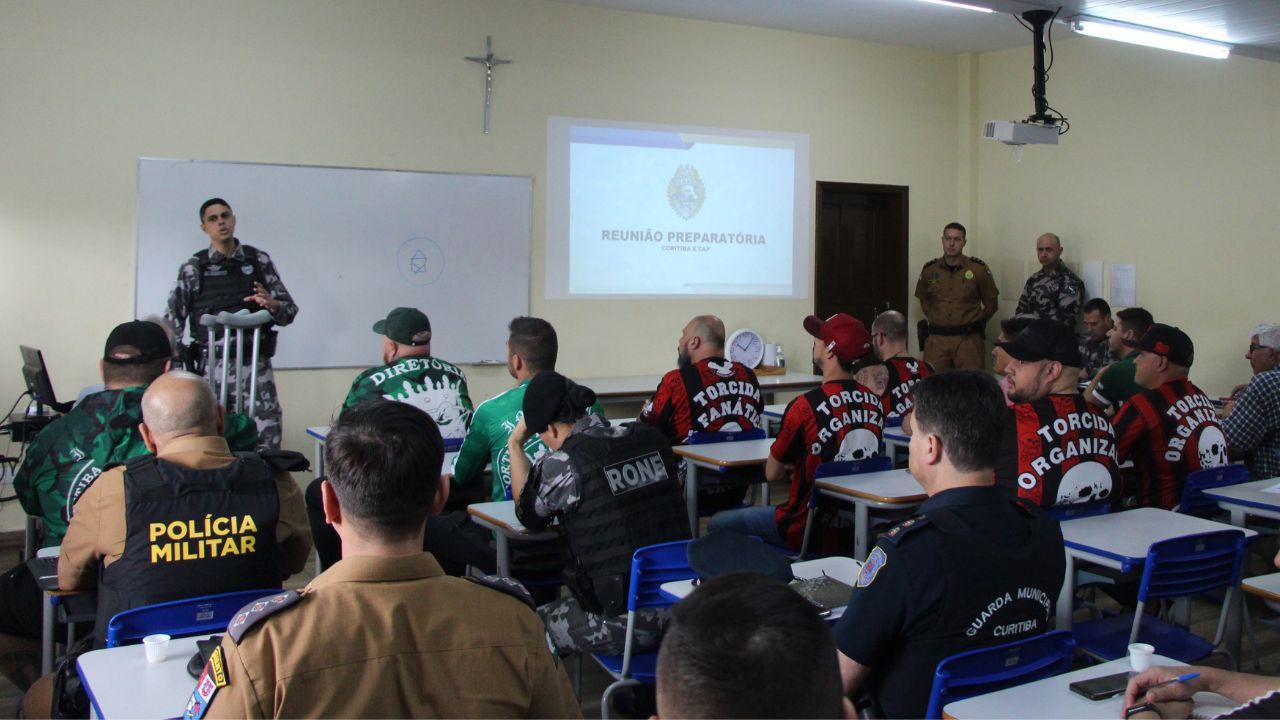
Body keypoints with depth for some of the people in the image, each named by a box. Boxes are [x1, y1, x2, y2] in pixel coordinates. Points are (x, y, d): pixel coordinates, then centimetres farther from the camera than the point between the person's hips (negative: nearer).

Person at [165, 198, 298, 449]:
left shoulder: (259, 261, 7)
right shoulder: (193, 268, 6)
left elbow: (290, 310, 6)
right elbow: (173, 319, 5)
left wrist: (272, 304, -16)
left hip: (256, 364, 0)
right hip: (212, 365, 0)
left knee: (267, 437, -7)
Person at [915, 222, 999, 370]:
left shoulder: (978, 269, 1)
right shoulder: (929, 269, 7)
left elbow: (991, 301, 12)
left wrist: (975, 322, 12)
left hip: (968, 338, -2)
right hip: (936, 338, 2)